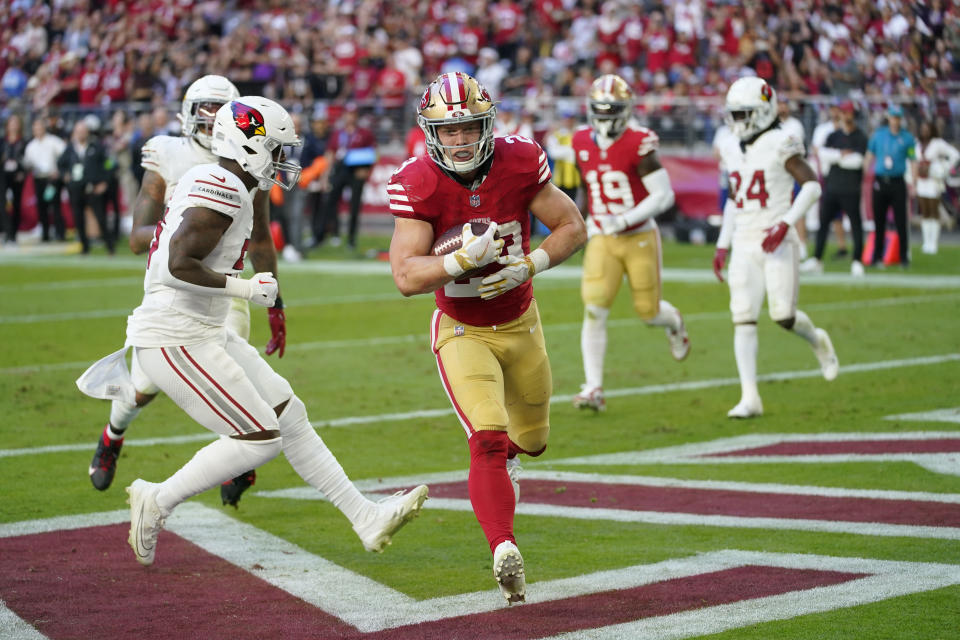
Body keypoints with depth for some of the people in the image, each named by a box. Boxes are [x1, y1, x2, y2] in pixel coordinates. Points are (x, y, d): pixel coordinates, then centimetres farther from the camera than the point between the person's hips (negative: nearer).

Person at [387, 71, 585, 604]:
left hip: (520, 324, 4)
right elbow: (405, 276, -26)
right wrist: (465, 259, -41)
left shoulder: (519, 163, -16)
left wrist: (527, 267, -23)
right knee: (487, 443, -24)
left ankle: (505, 455, 58)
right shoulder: (418, 185, -22)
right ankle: (504, 551, -30)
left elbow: (572, 227, -7)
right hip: (462, 332, -4)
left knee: (531, 438, 22)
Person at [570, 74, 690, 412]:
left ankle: (673, 321, 47)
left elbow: (664, 195, -18)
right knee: (594, 310, -14)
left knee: (649, 312, 8)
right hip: (602, 241, 3)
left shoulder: (638, 144, -15)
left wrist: (624, 220, -28)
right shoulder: (583, 142, 1)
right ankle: (594, 388, -12)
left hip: (640, 238, -3)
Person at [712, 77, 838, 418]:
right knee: (743, 319, -5)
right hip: (744, 244, 6)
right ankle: (749, 398, -5)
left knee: (783, 315, -9)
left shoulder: (780, 144, -8)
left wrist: (785, 223, -19)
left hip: (777, 242, -6)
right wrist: (723, 245, 18)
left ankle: (818, 341, 28)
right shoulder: (735, 151, 12)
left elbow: (812, 185, -10)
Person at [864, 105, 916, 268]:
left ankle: (904, 257, 0)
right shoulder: (878, 134, 8)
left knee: (901, 222, -5)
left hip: (897, 183, -2)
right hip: (880, 182, 2)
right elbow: (869, 156, 15)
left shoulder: (907, 138, 3)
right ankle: (877, 257, 13)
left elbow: (913, 161, 3)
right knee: (879, 222, 5)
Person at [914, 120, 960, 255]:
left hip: (934, 183, -6)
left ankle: (934, 244, -1)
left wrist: (944, 171, -9)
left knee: (934, 212, -4)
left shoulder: (938, 143, -8)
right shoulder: (918, 144, 10)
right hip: (920, 183, 6)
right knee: (924, 213, 6)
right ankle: (926, 242, 11)